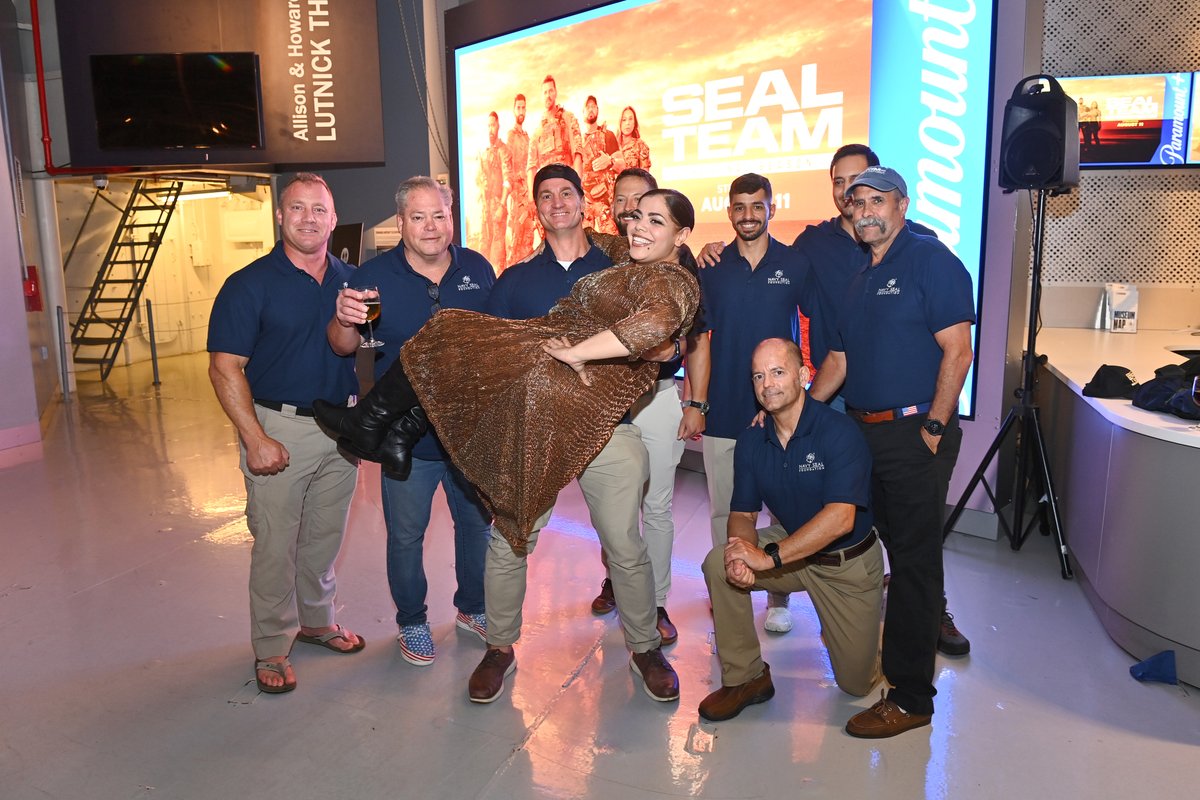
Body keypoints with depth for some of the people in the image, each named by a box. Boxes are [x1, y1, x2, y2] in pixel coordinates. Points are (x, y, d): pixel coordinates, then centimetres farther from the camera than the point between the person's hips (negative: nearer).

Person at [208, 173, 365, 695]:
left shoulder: (349, 280, 7)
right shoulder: (249, 285, -8)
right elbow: (225, 367, -12)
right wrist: (255, 438, -18)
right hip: (279, 428, -4)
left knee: (325, 536, 17)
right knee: (275, 545, 3)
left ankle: (317, 620, 36)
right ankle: (271, 648, 20)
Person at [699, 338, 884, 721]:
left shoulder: (838, 431, -25)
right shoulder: (751, 440, -7)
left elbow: (840, 517, -34)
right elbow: (742, 514, -5)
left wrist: (768, 557, -38)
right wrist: (742, 552, -29)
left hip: (849, 561, -4)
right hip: (792, 549, 4)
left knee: (857, 682, 2)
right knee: (719, 563, -23)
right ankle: (744, 678, -7)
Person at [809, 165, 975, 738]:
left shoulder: (930, 259, -7)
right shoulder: (858, 277, 17)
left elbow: (957, 351, -13)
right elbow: (840, 358, 19)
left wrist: (934, 428, -16)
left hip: (914, 433, -7)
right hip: (863, 433, 7)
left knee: (914, 560, -2)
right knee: (897, 550, 16)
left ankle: (911, 696, 7)